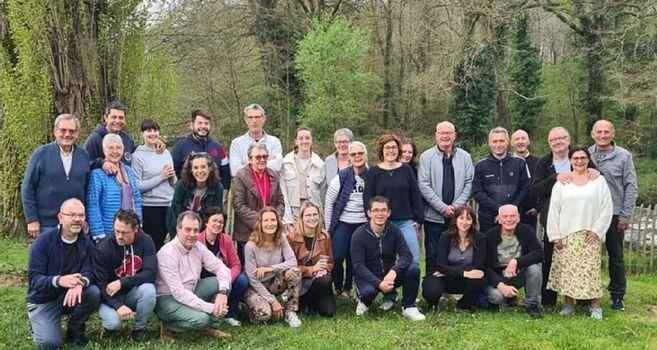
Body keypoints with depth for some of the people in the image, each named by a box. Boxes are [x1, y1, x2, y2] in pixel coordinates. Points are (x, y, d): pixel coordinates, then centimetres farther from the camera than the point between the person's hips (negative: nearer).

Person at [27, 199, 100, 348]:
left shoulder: (86, 243, -5)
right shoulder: (44, 240, -17)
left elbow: (88, 271, -16)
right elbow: (34, 278, -22)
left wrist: (81, 282, -42)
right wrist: (58, 280, -43)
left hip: (70, 295, 3)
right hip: (43, 300, -3)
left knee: (93, 292, -27)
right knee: (50, 342, -22)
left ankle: (75, 331, -1)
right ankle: (39, 324, 15)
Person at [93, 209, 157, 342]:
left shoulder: (145, 241, -13)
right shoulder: (103, 248, -16)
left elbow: (150, 273, -21)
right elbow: (100, 285, -17)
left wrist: (121, 282, -29)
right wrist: (118, 306, -31)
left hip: (133, 292, 2)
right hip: (110, 297, -2)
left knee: (149, 289, -32)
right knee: (115, 321, -32)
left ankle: (139, 329, -6)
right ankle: (110, 324, 8)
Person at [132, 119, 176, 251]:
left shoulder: (166, 153, 11)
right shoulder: (138, 156, -5)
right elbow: (137, 186, -12)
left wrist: (172, 176, -4)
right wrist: (160, 177, -12)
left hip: (168, 205, 5)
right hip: (149, 207, -5)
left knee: (163, 241, 10)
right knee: (154, 244, -1)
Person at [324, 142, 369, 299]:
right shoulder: (341, 177, -5)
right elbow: (329, 203, 1)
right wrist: (328, 227, 1)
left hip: (364, 225, 1)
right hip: (343, 224, -1)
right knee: (336, 258, -7)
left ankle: (348, 288, 25)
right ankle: (338, 287, 16)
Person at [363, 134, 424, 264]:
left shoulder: (406, 170, 9)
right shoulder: (373, 172, 5)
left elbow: (415, 196, 9)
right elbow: (367, 198, 2)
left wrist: (418, 220, 5)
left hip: (405, 222, 1)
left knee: (413, 258, -7)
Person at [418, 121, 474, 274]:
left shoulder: (465, 157, 7)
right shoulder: (427, 156, -1)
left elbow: (469, 184, 3)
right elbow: (424, 186, -8)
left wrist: (455, 206, -9)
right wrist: (443, 208, -13)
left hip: (458, 216, 2)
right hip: (434, 217, -2)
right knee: (433, 256, 3)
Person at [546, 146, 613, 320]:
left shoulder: (599, 180, 4)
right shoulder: (561, 182, 4)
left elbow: (607, 207, 1)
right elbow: (553, 210, 2)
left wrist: (596, 230, -6)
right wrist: (555, 235, -3)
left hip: (590, 235, -1)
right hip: (565, 235, 1)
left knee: (590, 269, -4)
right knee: (567, 269, 2)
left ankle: (595, 306, 4)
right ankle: (568, 304, 11)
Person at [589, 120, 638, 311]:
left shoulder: (623, 156, -3)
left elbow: (631, 187, -3)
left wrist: (625, 216, -7)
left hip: (614, 215, -2)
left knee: (616, 256, 8)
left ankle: (618, 296, 18)